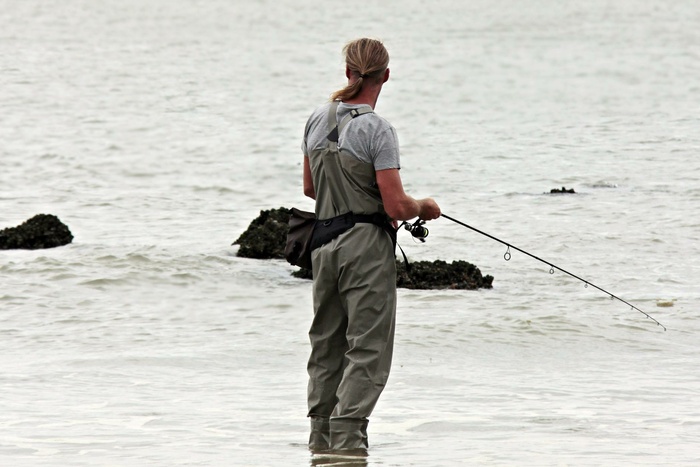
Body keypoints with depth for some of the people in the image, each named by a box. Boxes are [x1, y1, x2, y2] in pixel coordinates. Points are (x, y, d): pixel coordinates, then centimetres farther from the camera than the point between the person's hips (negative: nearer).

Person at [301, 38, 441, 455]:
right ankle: (347, 435, -10)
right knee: (368, 347, -2)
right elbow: (397, 207, -17)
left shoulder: (318, 120, 5)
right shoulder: (377, 130, -15)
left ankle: (321, 435, 20)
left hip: (325, 242, 7)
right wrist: (425, 207, 3)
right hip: (368, 247, -7)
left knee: (326, 343, 16)